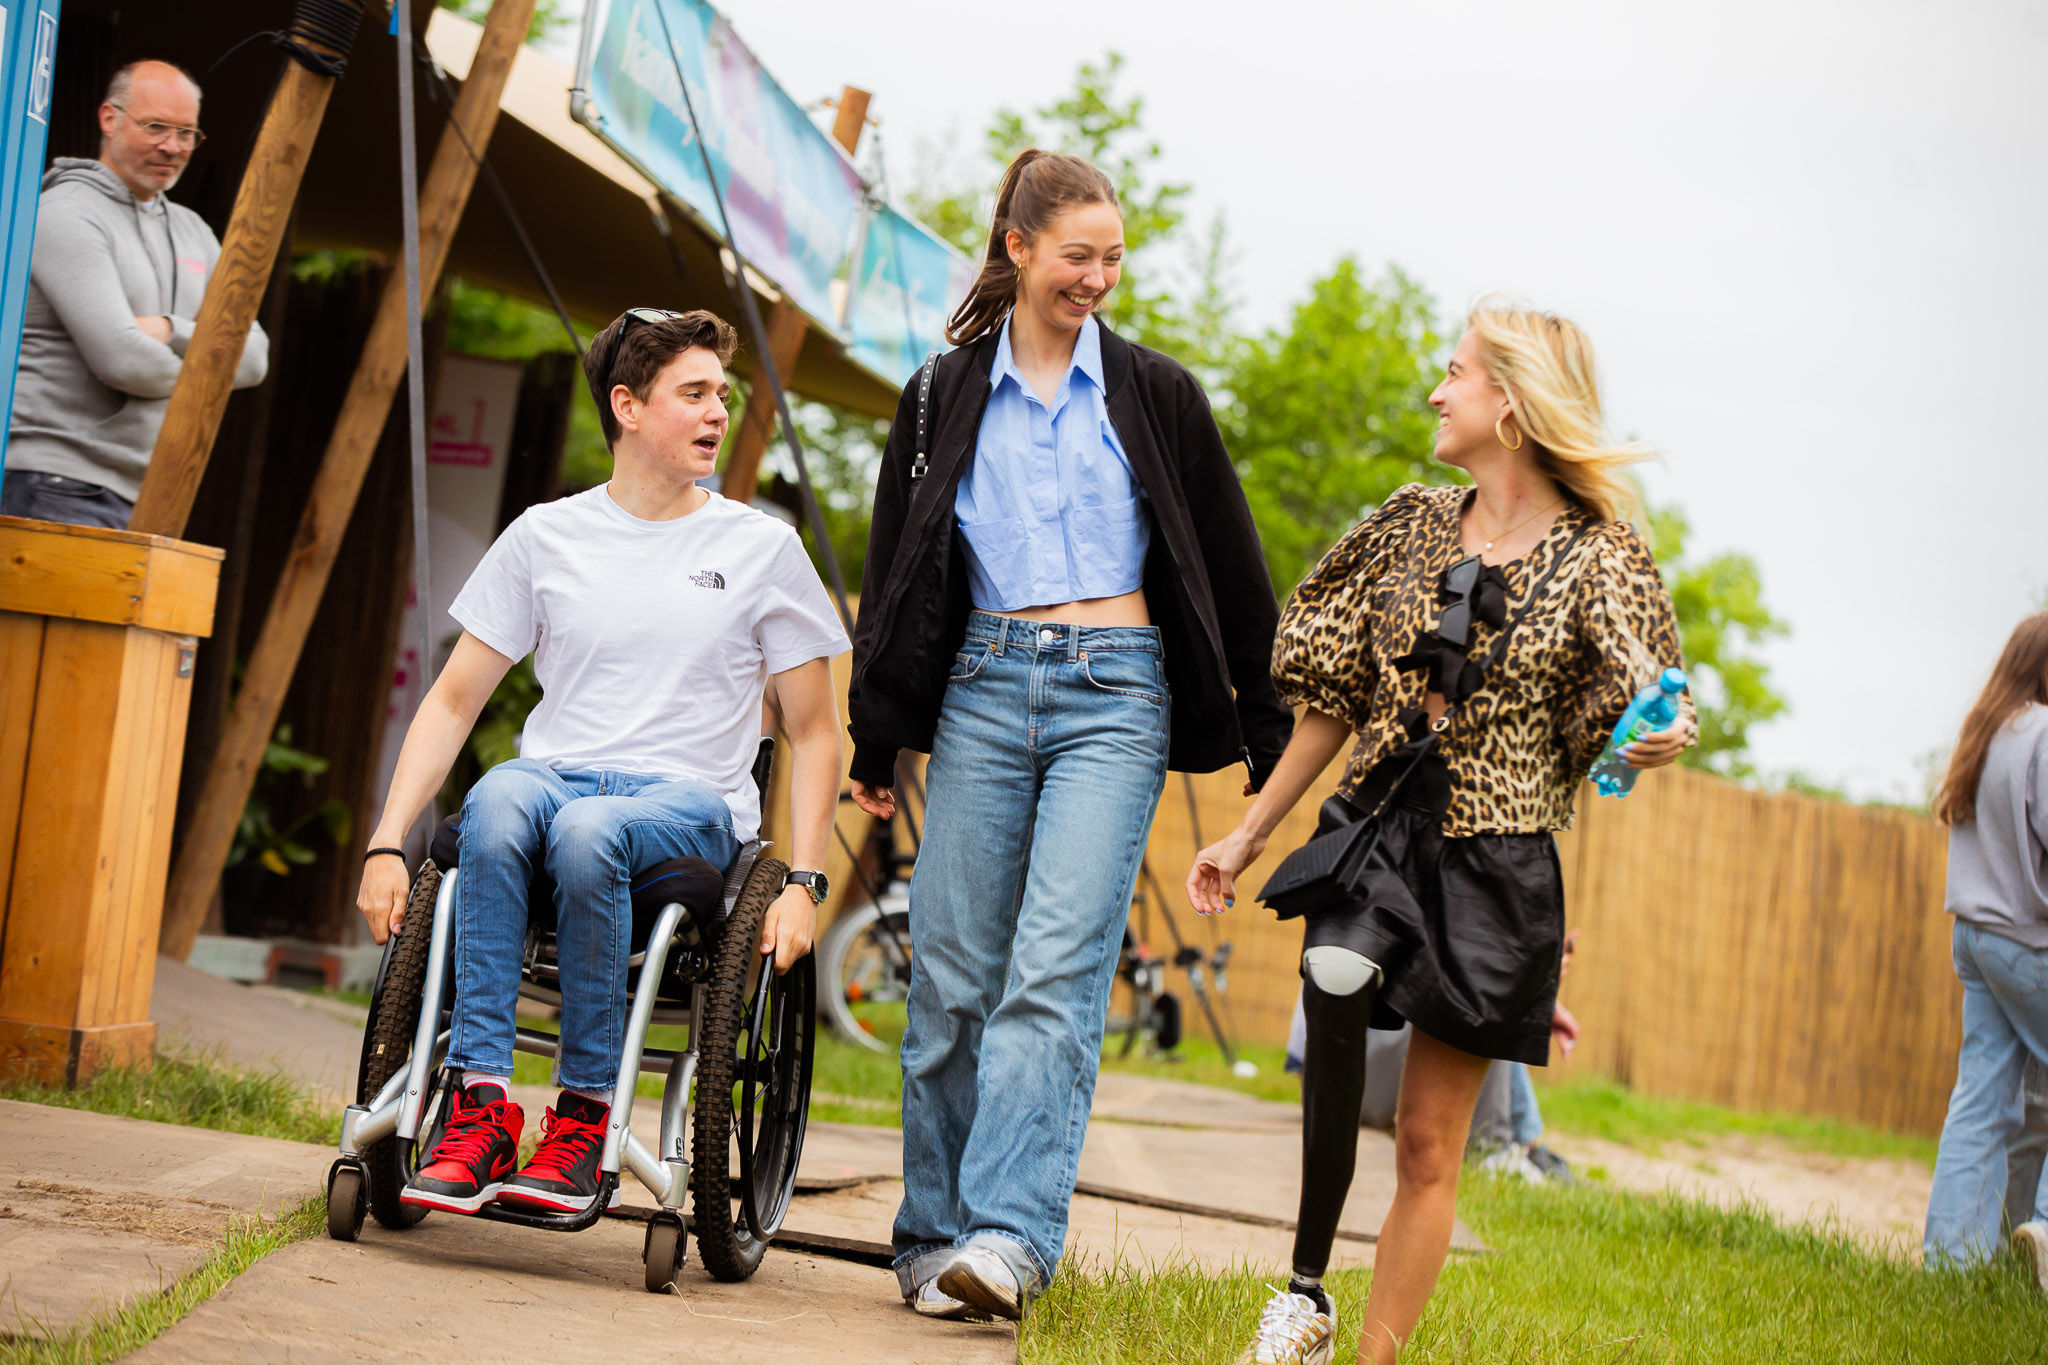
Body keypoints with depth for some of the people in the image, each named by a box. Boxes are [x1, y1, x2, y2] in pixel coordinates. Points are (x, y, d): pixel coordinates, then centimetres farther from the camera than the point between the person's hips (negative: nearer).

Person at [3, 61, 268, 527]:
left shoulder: (192, 231, 19)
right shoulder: (66, 216, -7)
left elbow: (253, 357, 9)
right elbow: (123, 361, -18)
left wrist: (172, 331, -9)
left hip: (145, 500, 8)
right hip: (59, 488, -8)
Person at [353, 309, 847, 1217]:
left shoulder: (762, 549, 9)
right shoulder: (546, 537, 11)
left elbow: (813, 733, 11)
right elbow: (452, 702, 11)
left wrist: (802, 882, -2)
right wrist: (386, 847, 0)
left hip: (691, 804, -1)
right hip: (556, 770, 2)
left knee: (587, 830, -37)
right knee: (495, 803, -36)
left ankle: (584, 1116, -25)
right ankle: (481, 1108, -36)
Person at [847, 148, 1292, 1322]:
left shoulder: (1157, 396, 8)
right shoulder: (946, 397, 10)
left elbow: (1235, 570, 10)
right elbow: (896, 574, 14)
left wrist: (1272, 736, 8)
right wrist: (875, 742, 12)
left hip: (1114, 694, -2)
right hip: (983, 686, 2)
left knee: (1056, 970, -14)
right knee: (955, 972, -1)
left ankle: (1009, 1236, -21)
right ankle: (935, 1236, 8)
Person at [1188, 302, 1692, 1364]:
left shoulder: (1597, 561, -1)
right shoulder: (1411, 524, 10)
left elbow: (1612, 743, 0)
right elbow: (1336, 696, 15)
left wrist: (1656, 744, -24)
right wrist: (1248, 835, 15)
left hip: (1494, 859, -2)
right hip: (1375, 825, 2)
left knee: (1429, 1144, 1)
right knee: (1334, 985, -30)